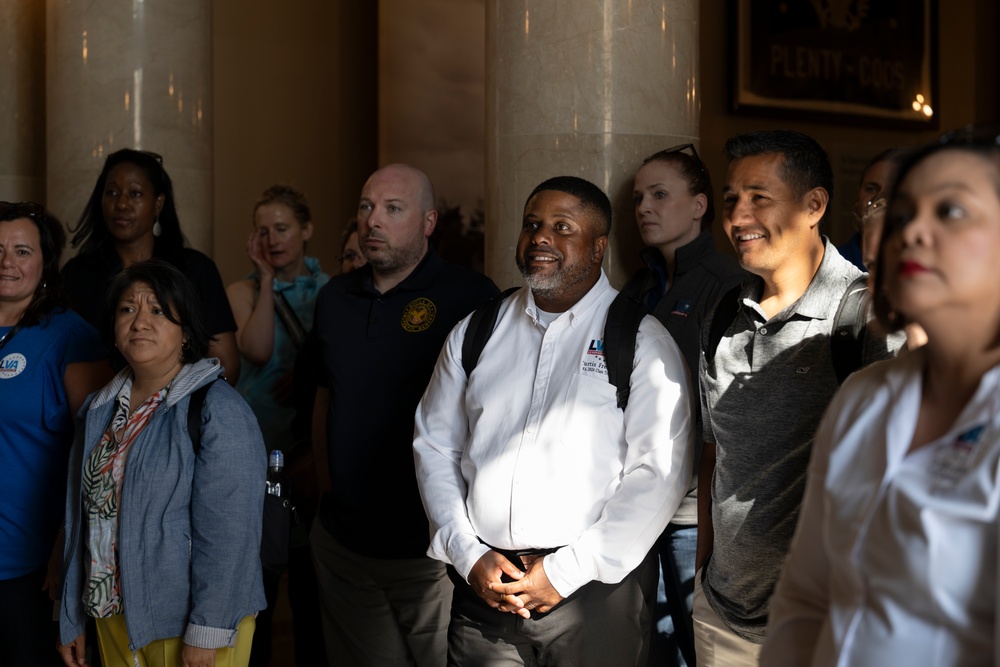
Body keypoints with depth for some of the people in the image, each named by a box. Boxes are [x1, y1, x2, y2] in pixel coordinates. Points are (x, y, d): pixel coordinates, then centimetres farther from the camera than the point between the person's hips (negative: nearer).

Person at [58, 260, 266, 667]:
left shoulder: (218, 411, -16)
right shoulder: (101, 410, 7)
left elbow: (229, 532, -20)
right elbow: (81, 518, 11)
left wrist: (206, 632, -21)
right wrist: (71, 619, 13)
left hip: (185, 625, -6)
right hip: (114, 618, 6)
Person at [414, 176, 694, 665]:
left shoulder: (642, 341, -3)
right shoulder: (474, 334, 9)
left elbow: (660, 472, -10)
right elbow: (434, 446, 9)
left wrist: (566, 571, -13)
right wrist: (468, 555, -3)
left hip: (594, 591, -3)